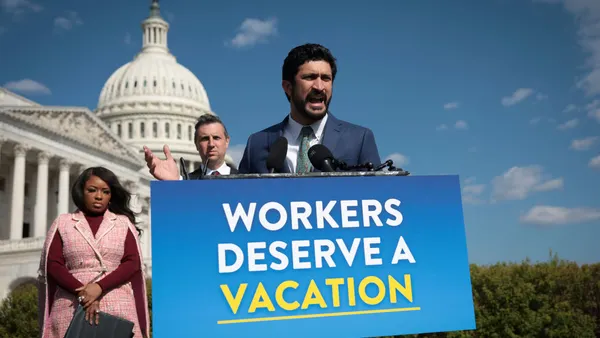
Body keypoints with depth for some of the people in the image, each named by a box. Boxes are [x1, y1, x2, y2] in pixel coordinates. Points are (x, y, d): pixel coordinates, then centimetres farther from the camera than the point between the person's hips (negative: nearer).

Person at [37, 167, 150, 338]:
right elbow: (53, 265, 2)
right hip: (72, 306, 0)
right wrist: (82, 292, -12)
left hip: (117, 307, 0)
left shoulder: (124, 223, 11)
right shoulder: (62, 222, 11)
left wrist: (99, 287, -14)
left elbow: (133, 263, 1)